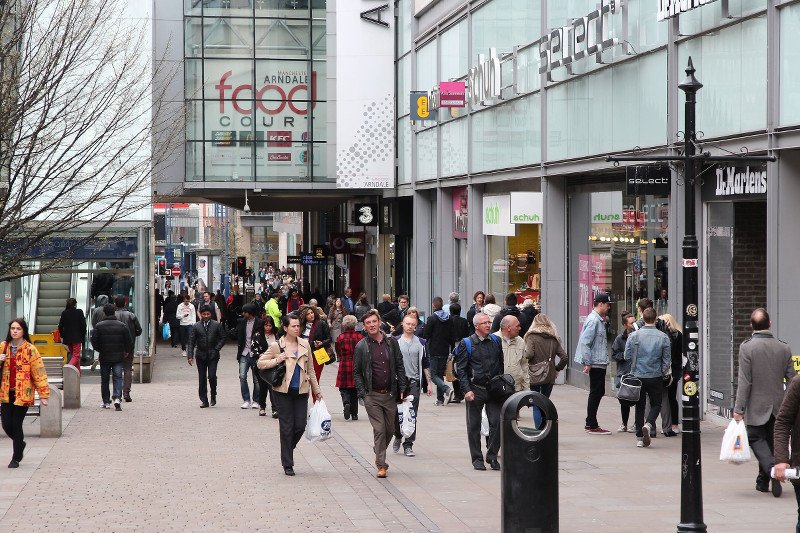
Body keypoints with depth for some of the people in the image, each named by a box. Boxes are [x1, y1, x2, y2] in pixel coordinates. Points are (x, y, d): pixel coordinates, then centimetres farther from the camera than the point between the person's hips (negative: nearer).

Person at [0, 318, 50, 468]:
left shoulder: (30, 349, -5)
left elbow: (39, 372, -6)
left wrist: (43, 394, -11)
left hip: (23, 393, -4)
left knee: (16, 425, -3)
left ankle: (16, 458, 12)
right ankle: (20, 443, 32)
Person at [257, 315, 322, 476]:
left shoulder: (305, 345, 9)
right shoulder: (276, 346, -3)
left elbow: (310, 369, 16)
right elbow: (260, 363, 1)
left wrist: (316, 389, 17)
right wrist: (276, 360, -15)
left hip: (301, 391, 3)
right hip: (283, 391, -3)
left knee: (300, 426, -1)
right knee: (287, 428, 0)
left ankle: (287, 449, 28)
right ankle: (287, 464, 9)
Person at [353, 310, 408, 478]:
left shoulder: (391, 342, 5)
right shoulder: (361, 347, -2)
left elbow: (400, 367, 9)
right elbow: (356, 372, 3)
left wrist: (402, 389, 2)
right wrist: (362, 393, -6)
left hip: (390, 394, 3)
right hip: (372, 395, -3)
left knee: (390, 429, 9)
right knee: (379, 429, -7)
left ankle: (379, 454, 32)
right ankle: (381, 465, -2)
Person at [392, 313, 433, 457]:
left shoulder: (420, 343, 8)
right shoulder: (395, 342, 3)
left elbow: (426, 364, 12)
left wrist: (429, 382, 7)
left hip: (414, 382, 0)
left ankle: (408, 445, -1)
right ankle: (398, 437, 30)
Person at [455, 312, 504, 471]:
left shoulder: (496, 341, 9)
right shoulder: (467, 344, -4)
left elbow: (501, 364, 16)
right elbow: (461, 369, -5)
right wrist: (467, 390, -13)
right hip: (475, 390, -3)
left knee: (497, 422, -4)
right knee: (474, 426, 3)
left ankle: (492, 456, 10)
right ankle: (477, 459, 13)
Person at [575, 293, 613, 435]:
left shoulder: (599, 320, 15)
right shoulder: (593, 320, -16)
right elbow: (585, 342, -21)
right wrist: (587, 363, -21)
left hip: (600, 363, 10)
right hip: (595, 364, -10)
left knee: (598, 392, 14)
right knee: (596, 393, -4)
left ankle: (591, 423, 21)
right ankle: (592, 426, 1)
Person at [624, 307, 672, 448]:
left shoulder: (634, 336, -7)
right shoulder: (663, 337, -6)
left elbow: (627, 356, -1)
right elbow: (667, 360, -2)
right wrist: (665, 373, 16)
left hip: (638, 376, 1)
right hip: (656, 377, -1)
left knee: (640, 406, 11)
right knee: (656, 404, 13)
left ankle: (639, 438, 9)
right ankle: (648, 425, -14)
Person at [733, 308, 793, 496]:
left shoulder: (747, 347, -14)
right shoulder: (784, 348, -1)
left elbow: (744, 382, -15)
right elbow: (792, 378, 3)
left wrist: (739, 409, -10)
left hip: (757, 407, -4)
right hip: (777, 406, 4)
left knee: (756, 439, 5)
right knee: (770, 442, 15)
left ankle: (772, 469, -19)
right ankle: (763, 481, 22)